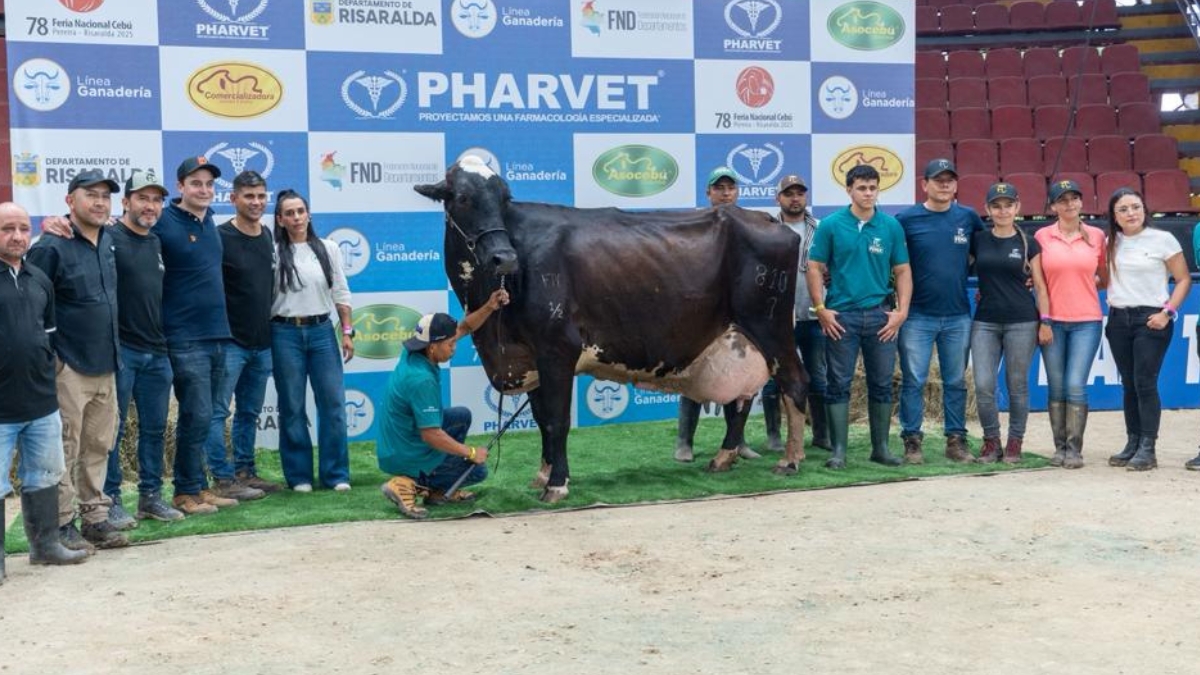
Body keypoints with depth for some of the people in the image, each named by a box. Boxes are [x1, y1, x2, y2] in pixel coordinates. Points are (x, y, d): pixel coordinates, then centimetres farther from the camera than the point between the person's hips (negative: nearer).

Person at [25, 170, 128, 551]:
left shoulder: (107, 242, 9)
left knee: (98, 448, 12)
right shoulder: (52, 248, -11)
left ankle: (95, 518, 21)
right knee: (65, 451, -1)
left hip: (105, 366, 7)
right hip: (68, 368, -7)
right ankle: (62, 525, 8)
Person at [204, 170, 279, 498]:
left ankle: (245, 472, 22)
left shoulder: (268, 236, 11)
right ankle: (223, 479, 0)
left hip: (262, 342, 7)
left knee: (250, 412, 14)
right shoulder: (220, 238, -10)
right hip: (230, 340, -7)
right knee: (218, 411, -4)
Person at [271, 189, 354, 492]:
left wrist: (347, 331, 3)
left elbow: (341, 293, 9)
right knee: (292, 407, 3)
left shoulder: (328, 249, 7)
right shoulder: (273, 253, -1)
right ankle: (299, 476, 13)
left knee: (333, 402, -1)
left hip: (322, 331, 2)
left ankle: (336, 474, 9)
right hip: (285, 333, -2)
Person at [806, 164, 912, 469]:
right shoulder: (831, 225, 0)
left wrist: (902, 310, -1)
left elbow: (902, 271, 8)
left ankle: (881, 447, 19)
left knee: (882, 384, 8)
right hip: (840, 316, -2)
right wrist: (820, 309, -6)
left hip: (881, 315, 2)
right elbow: (815, 268, 1)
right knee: (838, 384, 2)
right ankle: (839, 450, 9)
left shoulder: (891, 226, 5)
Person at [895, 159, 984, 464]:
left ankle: (956, 440, 16)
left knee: (956, 382, 9)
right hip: (918, 315, -3)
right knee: (913, 381, 0)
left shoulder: (968, 217, 5)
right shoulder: (907, 219, -3)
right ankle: (912, 441, 8)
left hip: (958, 315, 3)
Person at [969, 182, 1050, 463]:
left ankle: (1015, 442, 17)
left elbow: (1040, 286, 4)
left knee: (1017, 385, 4)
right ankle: (990, 440, 11)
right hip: (985, 322, 1)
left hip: (1022, 323, -1)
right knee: (983, 386, -5)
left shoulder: (1028, 243, 3)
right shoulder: (977, 240, 6)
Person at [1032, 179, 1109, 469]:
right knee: (1056, 387, 4)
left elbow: (1105, 277, 15)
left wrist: (1085, 282, 1)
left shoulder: (1096, 235, 4)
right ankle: (1060, 448, 13)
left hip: (1086, 321, 0)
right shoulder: (1042, 236, 1)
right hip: (1052, 321, 1)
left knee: (1076, 386, -7)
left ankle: (1074, 449, 1)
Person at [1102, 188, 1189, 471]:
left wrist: (1167, 312, -12)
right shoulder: (1110, 243, 10)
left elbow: (1184, 279, -1)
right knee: (1128, 384, 8)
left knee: (1145, 383, -9)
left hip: (1150, 319, -4)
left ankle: (1147, 449, -4)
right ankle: (1132, 444, 15)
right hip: (1118, 320, 4)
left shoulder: (1163, 239, -3)